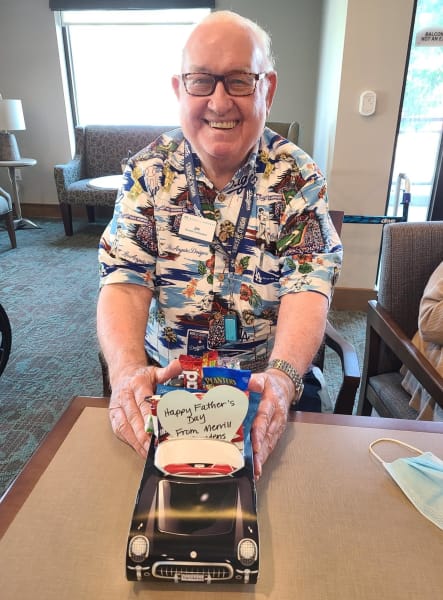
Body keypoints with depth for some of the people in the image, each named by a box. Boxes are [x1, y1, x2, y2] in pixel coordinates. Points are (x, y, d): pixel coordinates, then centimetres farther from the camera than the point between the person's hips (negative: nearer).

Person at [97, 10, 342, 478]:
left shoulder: (297, 176, -5)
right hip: (162, 374, 1)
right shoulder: (148, 170, -2)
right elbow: (125, 281, -9)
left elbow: (308, 286, -14)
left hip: (266, 376, 0)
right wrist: (127, 369, -29)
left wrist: (283, 374, -33)